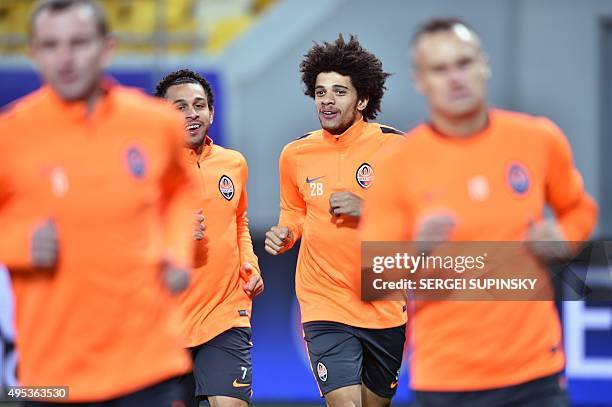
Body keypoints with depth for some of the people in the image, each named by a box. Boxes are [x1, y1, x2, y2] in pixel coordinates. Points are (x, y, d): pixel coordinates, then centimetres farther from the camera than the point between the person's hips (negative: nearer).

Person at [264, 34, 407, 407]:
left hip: (385, 306, 0)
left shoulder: (393, 147, -7)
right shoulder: (295, 155, 2)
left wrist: (367, 209, -19)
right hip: (324, 303, 0)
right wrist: (284, 234, -2)